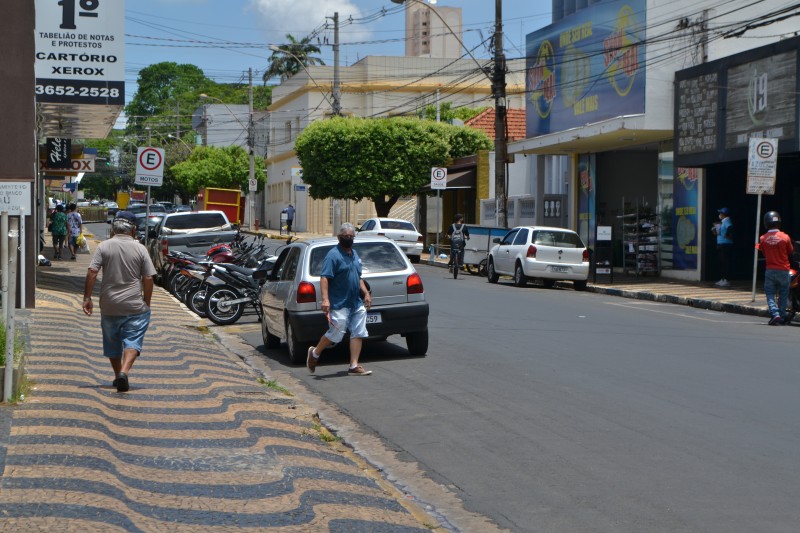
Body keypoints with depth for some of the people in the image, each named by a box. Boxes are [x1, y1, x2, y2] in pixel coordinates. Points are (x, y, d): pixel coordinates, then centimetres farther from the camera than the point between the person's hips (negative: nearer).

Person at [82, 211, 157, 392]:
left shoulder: (104, 246, -1)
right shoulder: (140, 248, -2)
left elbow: (92, 272, -8)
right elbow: (148, 278, -3)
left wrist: (87, 298, -3)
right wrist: (146, 302, 8)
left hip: (110, 306, 2)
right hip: (135, 306, -2)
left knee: (113, 343, 17)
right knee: (132, 341, -2)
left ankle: (118, 375, 26)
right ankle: (124, 372, -24)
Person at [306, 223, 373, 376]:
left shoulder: (354, 254, 17)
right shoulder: (333, 255, -10)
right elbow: (324, 278, -18)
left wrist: (366, 293, 15)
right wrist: (325, 299, -27)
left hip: (356, 304, 8)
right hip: (339, 304, -8)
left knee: (358, 333, 1)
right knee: (336, 334, -4)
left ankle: (354, 366, 4)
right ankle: (315, 353, 20)